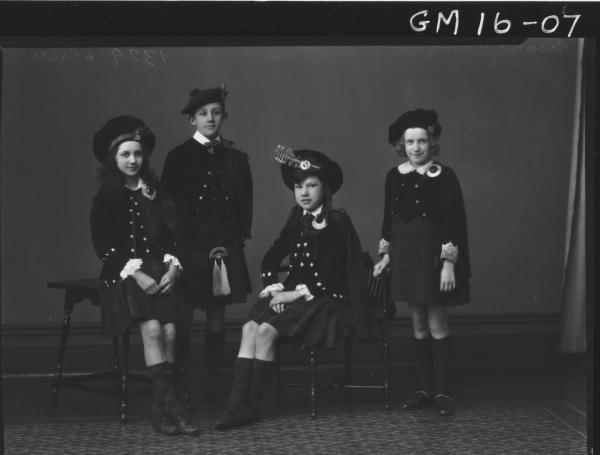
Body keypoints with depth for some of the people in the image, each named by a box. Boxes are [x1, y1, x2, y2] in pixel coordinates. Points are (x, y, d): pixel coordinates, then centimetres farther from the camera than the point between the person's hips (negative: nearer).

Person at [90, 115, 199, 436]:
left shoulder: (155, 194, 17)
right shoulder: (105, 200, 6)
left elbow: (171, 235, 14)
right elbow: (104, 246, -1)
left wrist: (172, 267, -5)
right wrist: (136, 274, -12)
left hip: (162, 274, 3)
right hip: (125, 276, -3)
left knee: (170, 332, -20)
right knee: (152, 329, -26)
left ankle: (162, 411, -15)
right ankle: (170, 407, -26)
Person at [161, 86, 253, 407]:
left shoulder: (236, 158, 10)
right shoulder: (179, 157, 2)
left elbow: (245, 204, 11)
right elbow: (170, 204, -2)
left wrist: (233, 242, -1)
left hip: (226, 248, 3)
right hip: (188, 248, -3)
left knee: (217, 321, 7)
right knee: (183, 321, -2)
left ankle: (213, 386, 15)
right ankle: (179, 387, 5)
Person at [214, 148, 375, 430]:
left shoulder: (337, 222, -6)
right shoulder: (297, 220, 14)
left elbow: (330, 277, -12)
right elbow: (270, 260, 16)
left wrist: (297, 293, -16)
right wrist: (274, 287, -2)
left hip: (323, 298, -6)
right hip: (292, 295, 6)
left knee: (267, 330, -26)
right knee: (249, 328, -20)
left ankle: (251, 405, -16)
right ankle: (237, 404, -24)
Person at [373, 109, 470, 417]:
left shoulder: (444, 176, -8)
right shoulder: (394, 177, 5)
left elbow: (455, 221, -10)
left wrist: (449, 263, -16)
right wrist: (386, 254, 10)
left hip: (434, 255, -4)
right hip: (406, 255, 5)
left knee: (437, 324, -2)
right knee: (418, 325, 10)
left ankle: (442, 392, 5)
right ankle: (426, 388, 18)